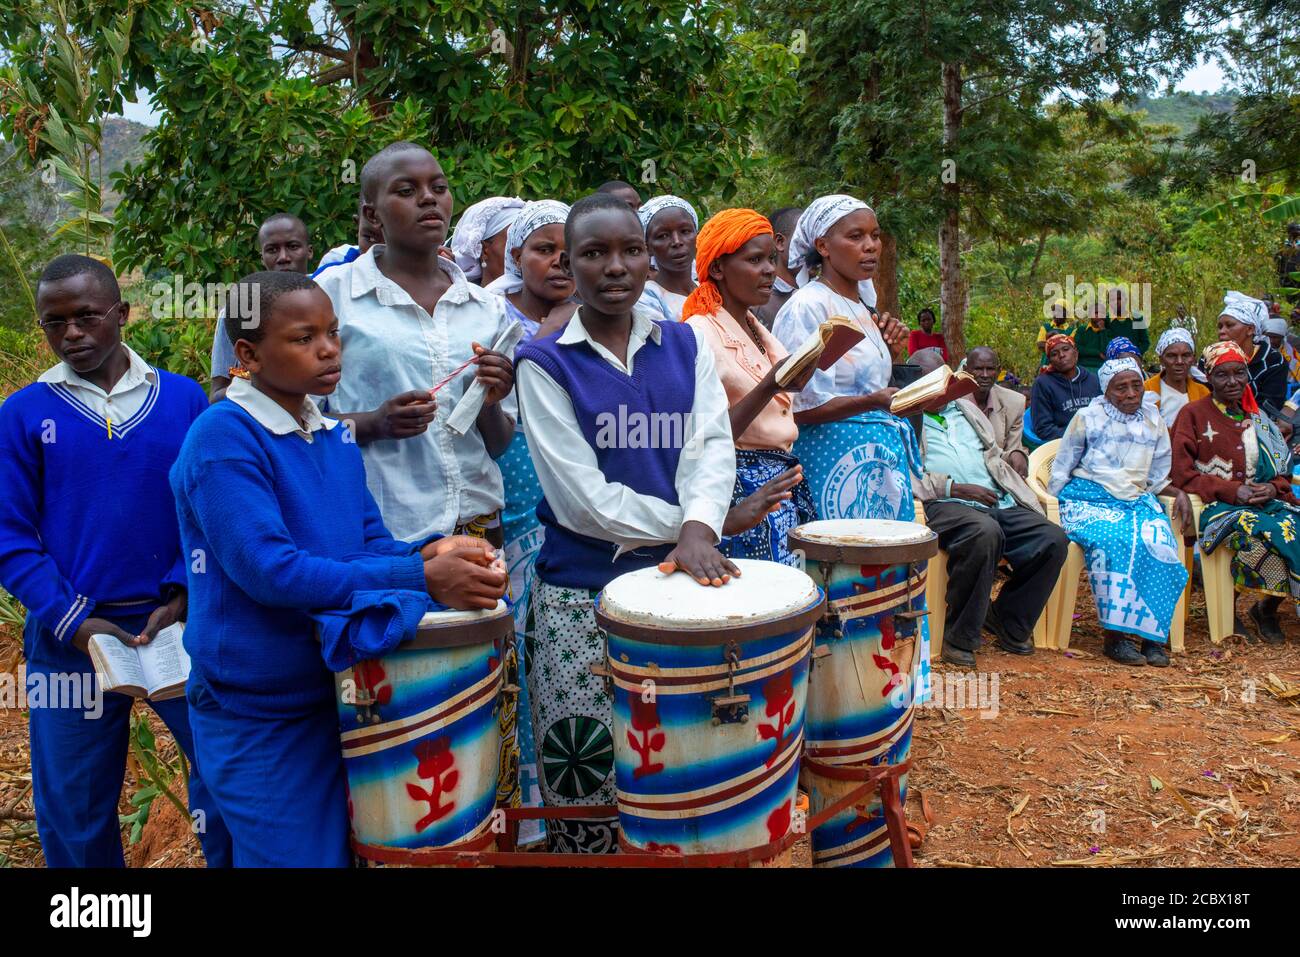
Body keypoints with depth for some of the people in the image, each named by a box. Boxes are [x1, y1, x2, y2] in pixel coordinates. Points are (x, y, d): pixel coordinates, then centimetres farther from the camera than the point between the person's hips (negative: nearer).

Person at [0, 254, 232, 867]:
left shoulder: (183, 398, 1)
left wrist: (183, 595, -12)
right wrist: (73, 623, -11)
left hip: (177, 624, 0)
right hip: (69, 640, 1)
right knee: (72, 807, 12)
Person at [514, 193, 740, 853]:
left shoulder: (685, 346, 8)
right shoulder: (545, 364, -4)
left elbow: (712, 446, -4)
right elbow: (581, 499, -11)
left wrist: (699, 528, -22)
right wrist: (682, 525, -9)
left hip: (679, 577, 3)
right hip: (581, 596, -3)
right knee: (585, 771, 4)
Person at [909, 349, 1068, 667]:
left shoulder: (965, 409, 29)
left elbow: (994, 453, 32)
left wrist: (1011, 461, 8)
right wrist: (956, 488, -12)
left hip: (999, 502, 6)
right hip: (947, 505, -6)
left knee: (1053, 540, -18)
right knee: (985, 531, -39)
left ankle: (1006, 621, 3)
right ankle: (960, 637, -22)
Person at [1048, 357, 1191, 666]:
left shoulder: (1154, 422, 18)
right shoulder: (1088, 417, 8)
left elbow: (1158, 477, 22)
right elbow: (1061, 469, 9)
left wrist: (1179, 492, 2)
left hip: (1138, 501, 3)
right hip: (1090, 499, -3)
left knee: (1158, 544, -30)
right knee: (1112, 541, -36)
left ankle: (1151, 634, -21)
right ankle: (1114, 635, -30)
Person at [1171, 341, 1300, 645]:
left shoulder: (1257, 418, 18)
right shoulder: (1193, 414, 2)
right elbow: (1182, 474, -4)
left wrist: (1273, 488, -5)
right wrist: (1232, 491, -14)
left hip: (1265, 502, 5)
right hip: (1217, 506, -5)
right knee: (1265, 533, -33)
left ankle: (1268, 607, -3)